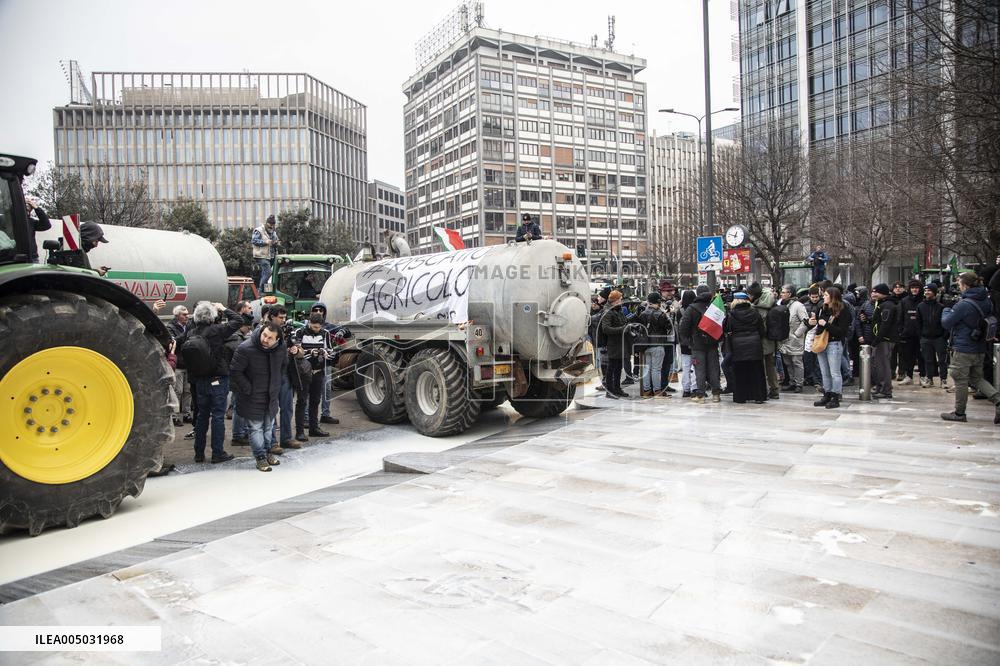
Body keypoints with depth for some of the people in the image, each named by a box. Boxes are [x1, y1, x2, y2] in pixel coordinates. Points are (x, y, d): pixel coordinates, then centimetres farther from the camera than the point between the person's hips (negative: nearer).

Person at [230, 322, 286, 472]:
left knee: (269, 426, 19)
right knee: (256, 427, 4)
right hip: (253, 398, -5)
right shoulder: (245, 348, -24)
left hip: (271, 396, 5)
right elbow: (235, 371, -18)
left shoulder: (281, 348, -8)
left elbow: (284, 366, 12)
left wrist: (277, 384, 6)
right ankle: (260, 457, 17)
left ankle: (267, 452, 37)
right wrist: (248, 389, -17)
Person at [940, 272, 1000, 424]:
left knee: (960, 380, 4)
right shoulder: (987, 302, 5)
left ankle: (959, 413, 13)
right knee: (977, 378, 19)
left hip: (963, 349, -8)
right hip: (980, 348, 8)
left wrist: (946, 311, 5)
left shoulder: (964, 305, -20)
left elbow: (946, 323, -12)